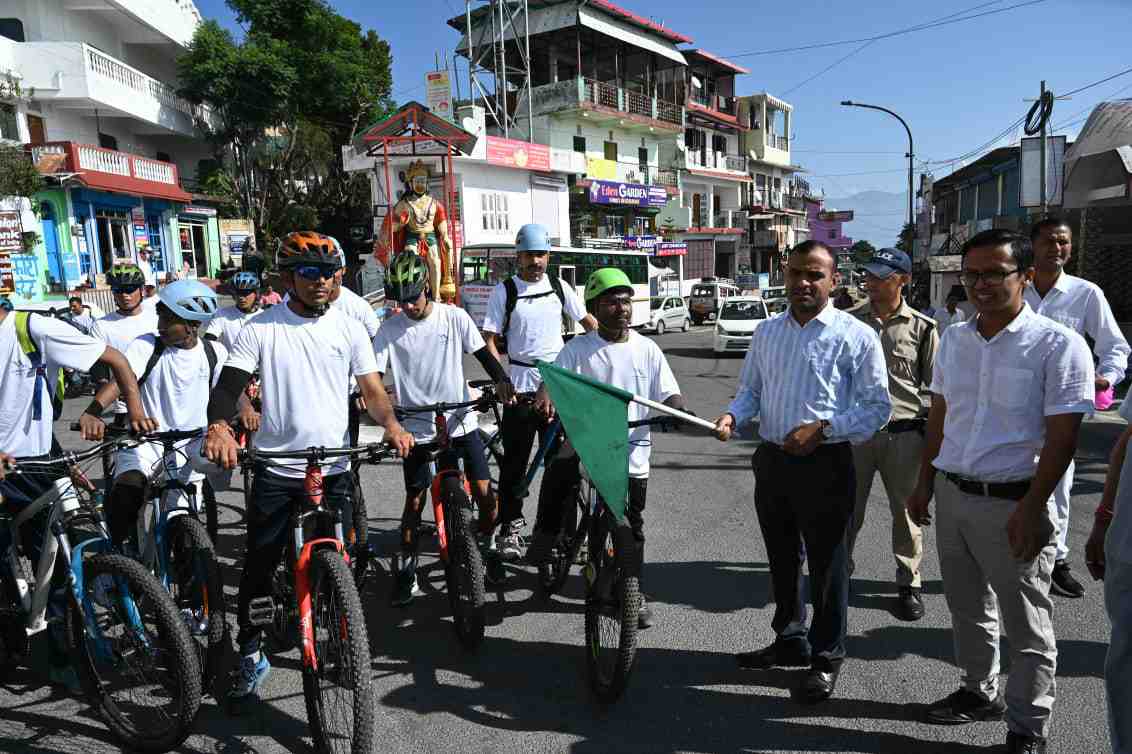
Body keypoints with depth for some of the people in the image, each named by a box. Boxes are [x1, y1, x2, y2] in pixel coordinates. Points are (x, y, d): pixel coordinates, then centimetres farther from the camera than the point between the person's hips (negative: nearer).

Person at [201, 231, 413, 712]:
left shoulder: (348, 329, 4)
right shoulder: (261, 329, -1)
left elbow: (372, 389, 1)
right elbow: (229, 384, -8)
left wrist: (391, 425, -19)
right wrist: (218, 426, -29)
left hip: (333, 468, 1)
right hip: (275, 469, -1)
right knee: (259, 566, 6)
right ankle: (250, 654, 25)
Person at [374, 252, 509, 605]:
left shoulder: (454, 317, -4)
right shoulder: (389, 330, -3)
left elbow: (484, 354, -4)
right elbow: (374, 374, -5)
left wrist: (503, 385, -19)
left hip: (461, 421, 0)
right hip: (417, 427, 0)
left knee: (484, 493, -4)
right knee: (415, 500, 3)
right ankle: (406, 572, 18)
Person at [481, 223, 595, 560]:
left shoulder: (559, 288, 8)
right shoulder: (504, 291, 0)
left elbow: (589, 322, 17)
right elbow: (489, 339, -3)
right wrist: (500, 378, -15)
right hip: (519, 386, -2)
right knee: (515, 460, 0)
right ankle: (510, 527, 11)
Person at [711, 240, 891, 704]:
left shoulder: (856, 336, -8)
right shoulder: (766, 332, 9)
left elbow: (878, 407, -7)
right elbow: (750, 390, 15)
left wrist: (822, 428, -20)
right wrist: (733, 416, -7)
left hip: (825, 465, -5)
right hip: (772, 461, 5)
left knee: (827, 566, 6)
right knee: (782, 560, 18)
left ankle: (825, 659, 24)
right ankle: (790, 642, 38)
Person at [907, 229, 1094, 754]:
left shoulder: (1057, 345, -11)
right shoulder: (954, 339, 7)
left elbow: (1061, 438, -14)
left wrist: (1031, 509, -18)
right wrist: (925, 483, 13)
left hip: (1011, 503, -6)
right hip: (952, 495, 6)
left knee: (1026, 625, 9)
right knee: (968, 609, 21)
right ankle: (980, 692, 41)